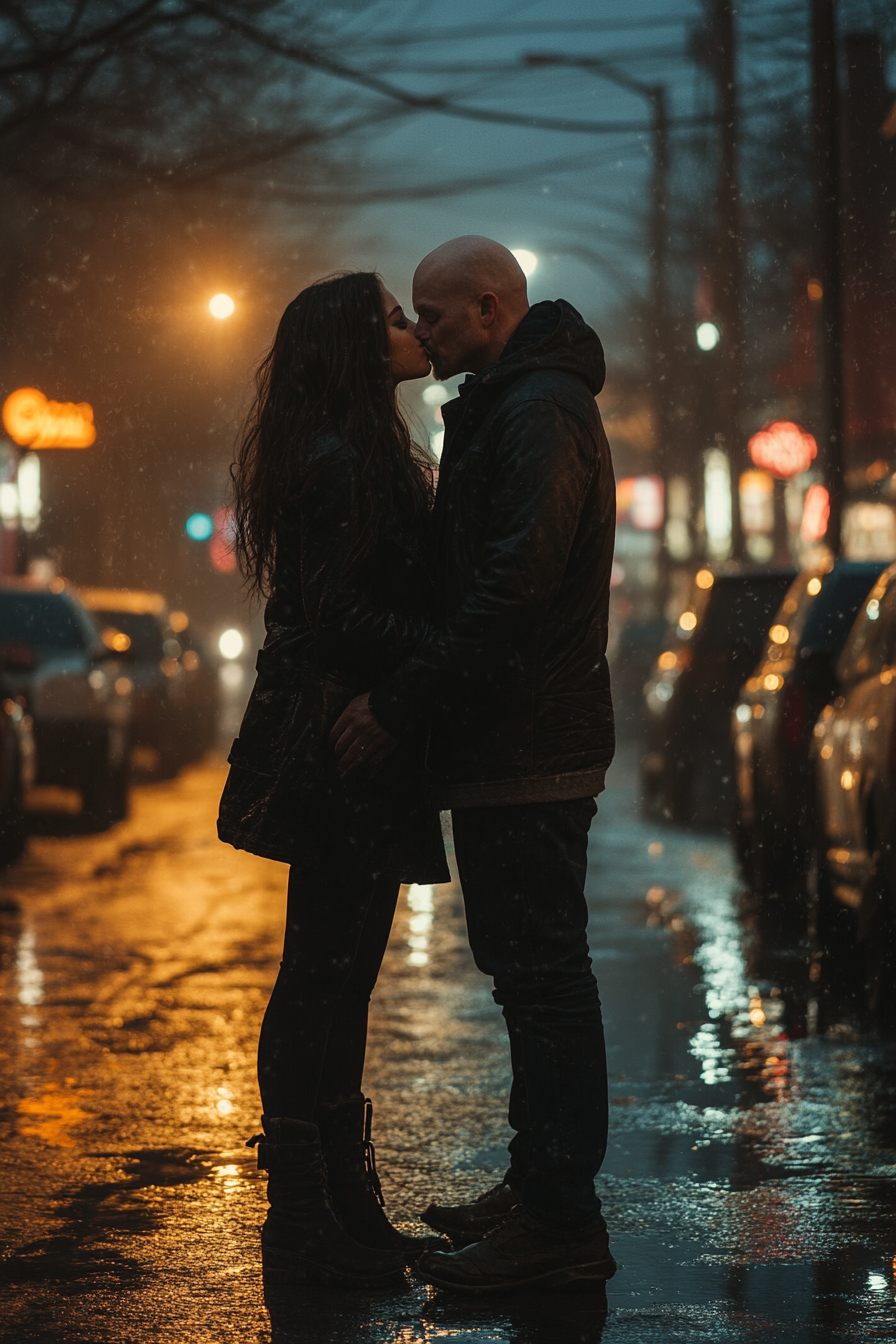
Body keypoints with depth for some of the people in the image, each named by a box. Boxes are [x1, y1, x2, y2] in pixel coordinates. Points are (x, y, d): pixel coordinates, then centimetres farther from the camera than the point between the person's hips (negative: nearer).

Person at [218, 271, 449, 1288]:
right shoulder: (341, 460, -15)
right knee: (321, 984, -5)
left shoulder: (363, 453, 18)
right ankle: (304, 1225, 2)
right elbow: (340, 616, -20)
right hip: (338, 754, -10)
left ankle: (343, 1211, 21)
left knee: (337, 982, 13)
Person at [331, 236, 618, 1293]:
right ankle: (540, 1187, 25)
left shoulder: (539, 412, -15)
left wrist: (397, 703, -21)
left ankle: (561, 1226, -5)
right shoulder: (510, 406, 20)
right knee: (534, 970, 16)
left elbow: (511, 590, -24)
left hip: (529, 749, -11)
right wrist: (408, 699, 15)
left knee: (541, 974, -8)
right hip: (515, 740, 11)